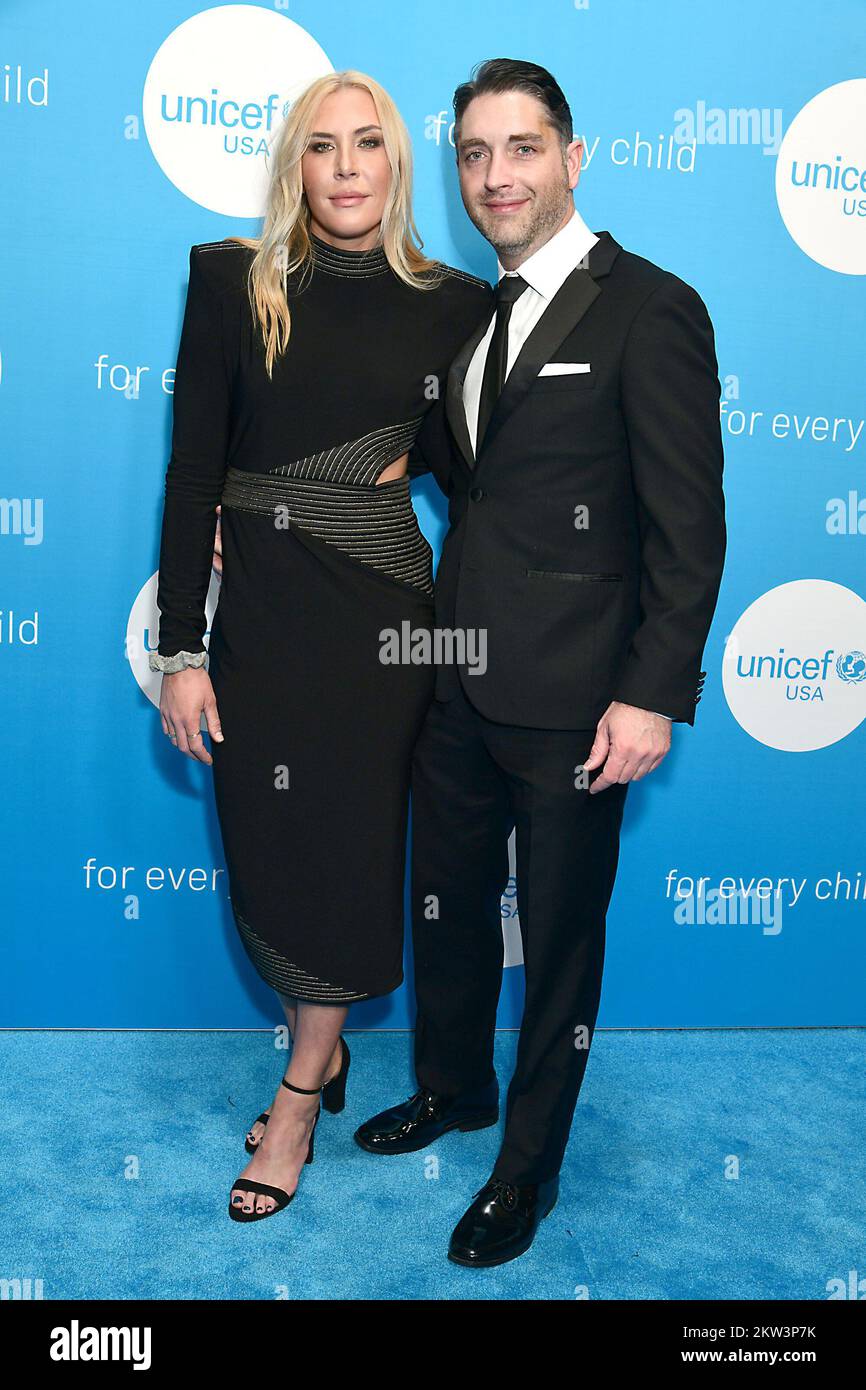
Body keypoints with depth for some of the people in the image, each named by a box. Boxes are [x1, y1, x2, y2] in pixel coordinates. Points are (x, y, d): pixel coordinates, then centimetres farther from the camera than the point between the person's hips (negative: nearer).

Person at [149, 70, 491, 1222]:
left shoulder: (453, 304, 0)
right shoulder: (230, 281, 0)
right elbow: (193, 469, -3)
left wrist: (411, 450, -7)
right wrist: (181, 649, -6)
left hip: (379, 615, -1)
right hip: (257, 607, 1)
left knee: (347, 843, 7)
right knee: (266, 847, 10)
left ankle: (300, 1095, 27)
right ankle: (323, 1047, 37)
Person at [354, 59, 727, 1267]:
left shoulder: (651, 309, -11)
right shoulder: (478, 315, 13)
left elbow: (689, 524, -13)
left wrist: (653, 695, -18)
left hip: (569, 700, -7)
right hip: (461, 682, 7)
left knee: (560, 939, 10)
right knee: (446, 903, 21)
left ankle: (529, 1166, 32)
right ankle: (454, 1088, 46)